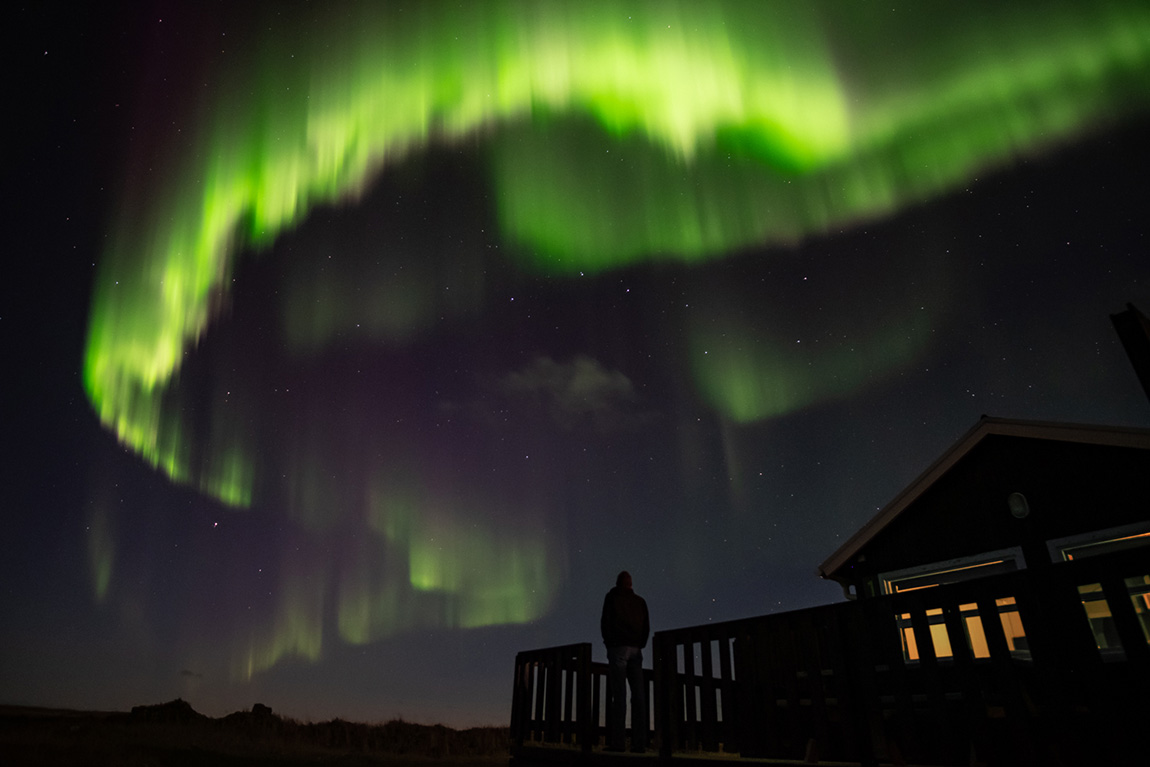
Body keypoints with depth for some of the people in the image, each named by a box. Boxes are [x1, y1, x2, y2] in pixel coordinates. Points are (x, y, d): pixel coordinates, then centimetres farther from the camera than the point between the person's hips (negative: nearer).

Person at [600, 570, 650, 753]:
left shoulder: (612, 597, 4)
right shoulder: (640, 601, 15)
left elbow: (605, 622, -3)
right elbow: (646, 627, 11)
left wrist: (609, 642, 8)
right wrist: (640, 645, 15)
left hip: (618, 647, -4)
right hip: (636, 649, 4)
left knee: (618, 695, -8)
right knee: (638, 695, 0)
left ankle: (617, 741, -13)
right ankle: (639, 742, -5)